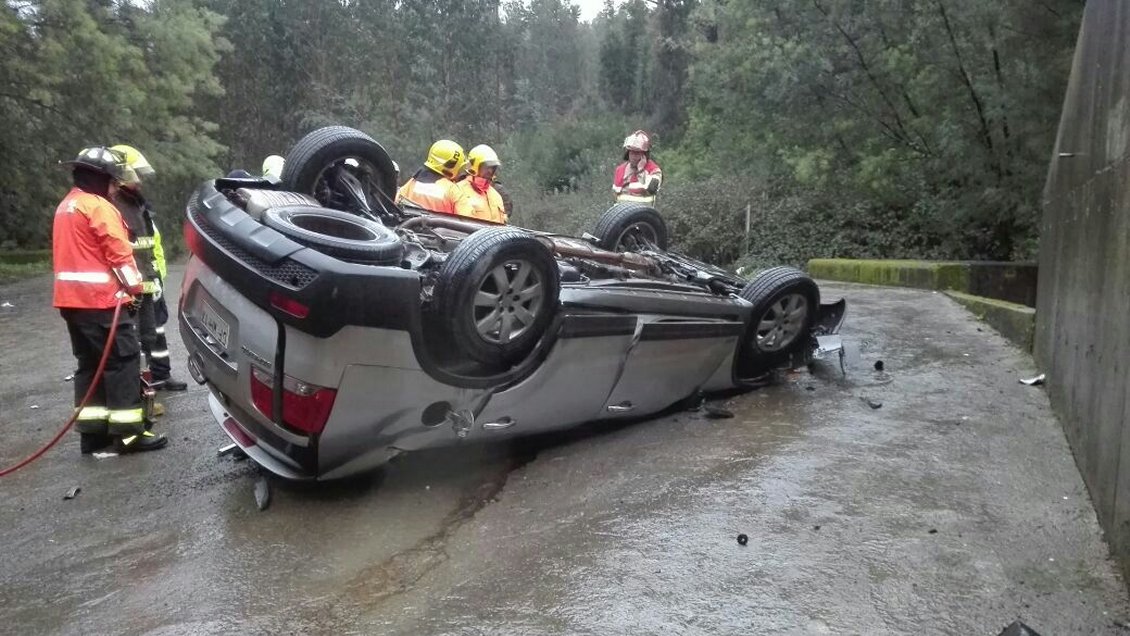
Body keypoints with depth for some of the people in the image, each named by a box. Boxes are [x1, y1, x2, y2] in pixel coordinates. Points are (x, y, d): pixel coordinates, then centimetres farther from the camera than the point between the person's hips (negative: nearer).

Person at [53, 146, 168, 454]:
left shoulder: (65, 207, 19)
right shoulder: (99, 207, -11)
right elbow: (119, 253, -16)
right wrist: (135, 287, -6)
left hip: (70, 298, 10)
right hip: (99, 299, -10)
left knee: (90, 363, 13)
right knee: (123, 360, -6)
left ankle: (92, 431, 15)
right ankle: (128, 432, -6)